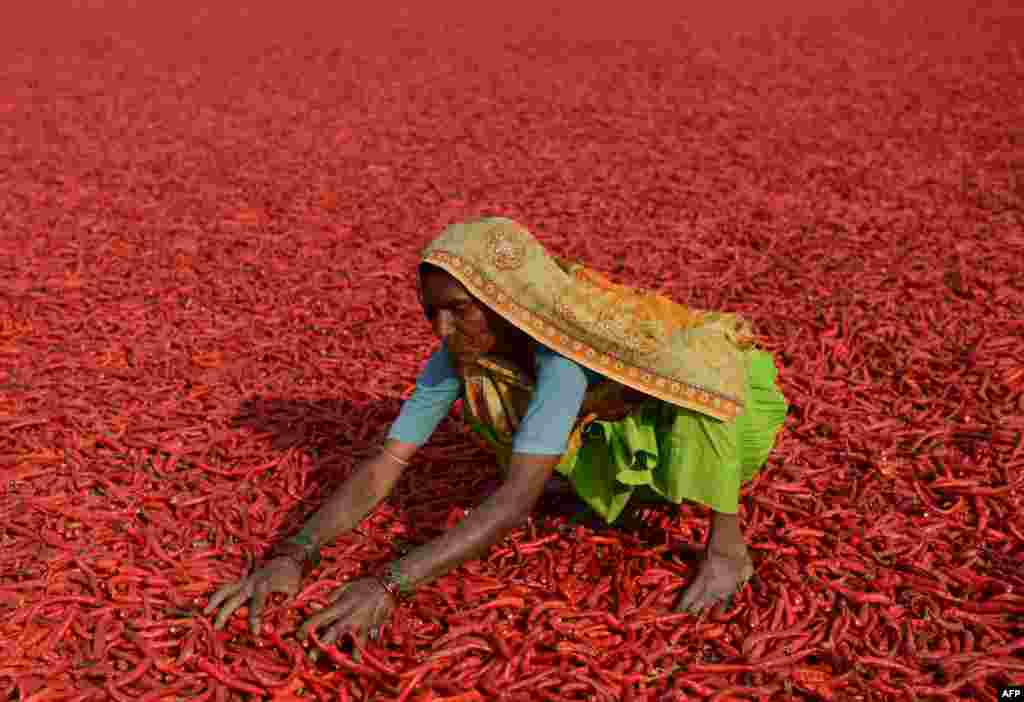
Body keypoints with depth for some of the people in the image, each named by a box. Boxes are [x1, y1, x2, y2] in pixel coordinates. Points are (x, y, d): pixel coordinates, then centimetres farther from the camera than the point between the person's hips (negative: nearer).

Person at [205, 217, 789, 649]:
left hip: (694, 406, -7)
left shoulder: (560, 344, -40)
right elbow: (382, 467, -23)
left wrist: (389, 583, -52)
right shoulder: (457, 359, -21)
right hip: (616, 431, 7)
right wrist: (296, 553, -38)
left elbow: (519, 497, -46)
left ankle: (729, 542, -17)